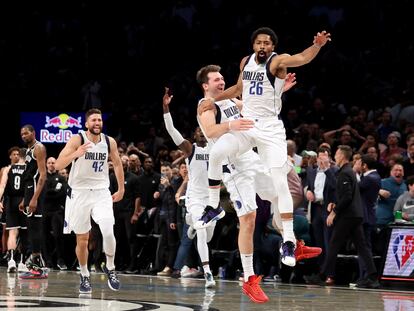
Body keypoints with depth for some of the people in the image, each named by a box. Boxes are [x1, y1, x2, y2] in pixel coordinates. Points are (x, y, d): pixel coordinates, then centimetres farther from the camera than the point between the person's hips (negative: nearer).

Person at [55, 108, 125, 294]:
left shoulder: (110, 142, -1)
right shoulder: (77, 140, -11)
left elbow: (117, 164, 17)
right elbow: (58, 165, -18)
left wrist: (121, 189, 16)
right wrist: (76, 154, -34)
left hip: (101, 192, 1)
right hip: (79, 193, -1)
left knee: (108, 232, -18)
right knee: (82, 239, 6)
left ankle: (110, 268, 4)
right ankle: (84, 276, 23)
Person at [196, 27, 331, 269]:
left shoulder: (278, 62, -11)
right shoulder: (246, 62, 7)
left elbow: (303, 58, -33)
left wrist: (317, 46, -53)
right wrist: (213, 99, 19)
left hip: (270, 128, -5)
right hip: (245, 123, 5)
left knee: (280, 183, -11)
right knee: (216, 153, -19)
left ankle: (289, 240, -8)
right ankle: (213, 208, 0)